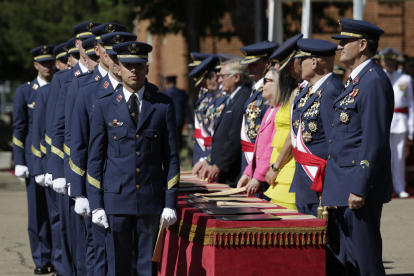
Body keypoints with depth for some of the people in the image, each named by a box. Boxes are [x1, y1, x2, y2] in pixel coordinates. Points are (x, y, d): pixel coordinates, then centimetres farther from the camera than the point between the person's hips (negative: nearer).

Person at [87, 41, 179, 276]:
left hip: (151, 200, 0)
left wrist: (171, 203, -1)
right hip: (116, 200, 0)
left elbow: (171, 157, 5)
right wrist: (96, 204, -2)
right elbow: (95, 159, 5)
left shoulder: (163, 105, 5)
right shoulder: (104, 107, 5)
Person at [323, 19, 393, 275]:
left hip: (358, 187, -10)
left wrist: (359, 189, -22)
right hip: (342, 187, 10)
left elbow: (375, 140, -20)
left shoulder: (375, 82, -14)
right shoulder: (357, 80, 17)